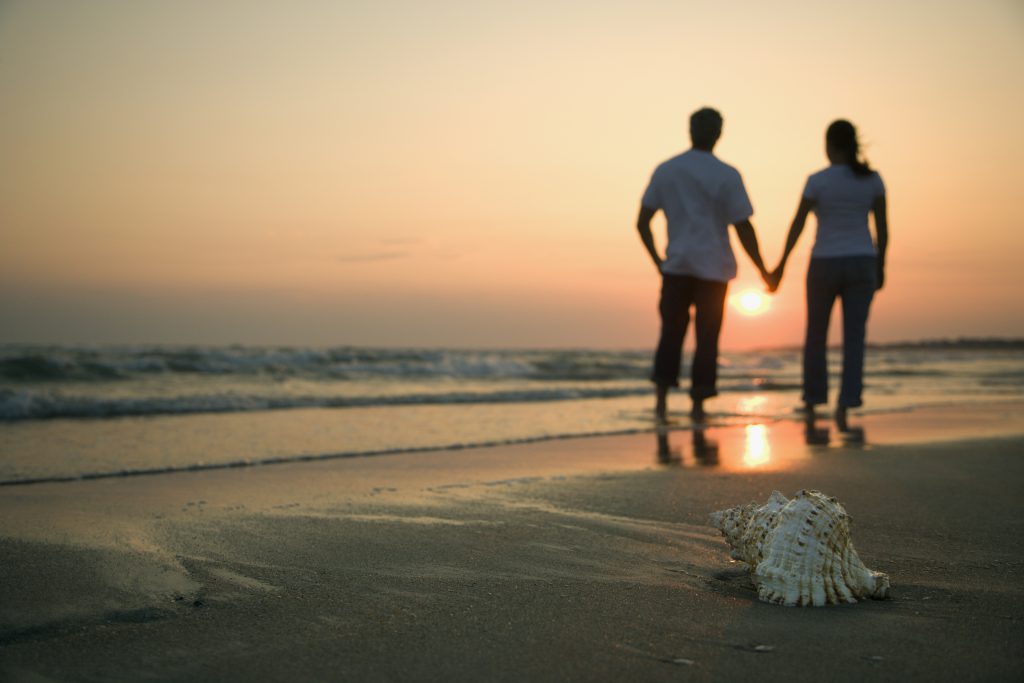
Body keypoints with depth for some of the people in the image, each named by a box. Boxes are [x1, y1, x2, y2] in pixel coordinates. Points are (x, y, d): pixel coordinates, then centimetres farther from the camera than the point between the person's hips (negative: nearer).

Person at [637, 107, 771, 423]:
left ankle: (661, 399, 1)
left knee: (671, 333, 11)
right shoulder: (727, 176, -7)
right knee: (706, 337, 6)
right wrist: (763, 271, 1)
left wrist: (657, 261, 15)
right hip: (713, 267, -2)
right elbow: (744, 229, -9)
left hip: (676, 266, 3)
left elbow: (642, 222, 4)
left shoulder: (664, 170, 3)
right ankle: (698, 405, 7)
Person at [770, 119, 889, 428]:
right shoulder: (873, 178, 1)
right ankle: (843, 407, -14)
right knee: (854, 339, 1)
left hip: (825, 266, -1)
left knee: (816, 334, 16)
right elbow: (882, 227, 2)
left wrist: (781, 266, 1)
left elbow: (797, 225, -7)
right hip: (860, 265, 2)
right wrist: (880, 267, 12)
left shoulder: (817, 180, -7)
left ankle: (812, 403, 23)